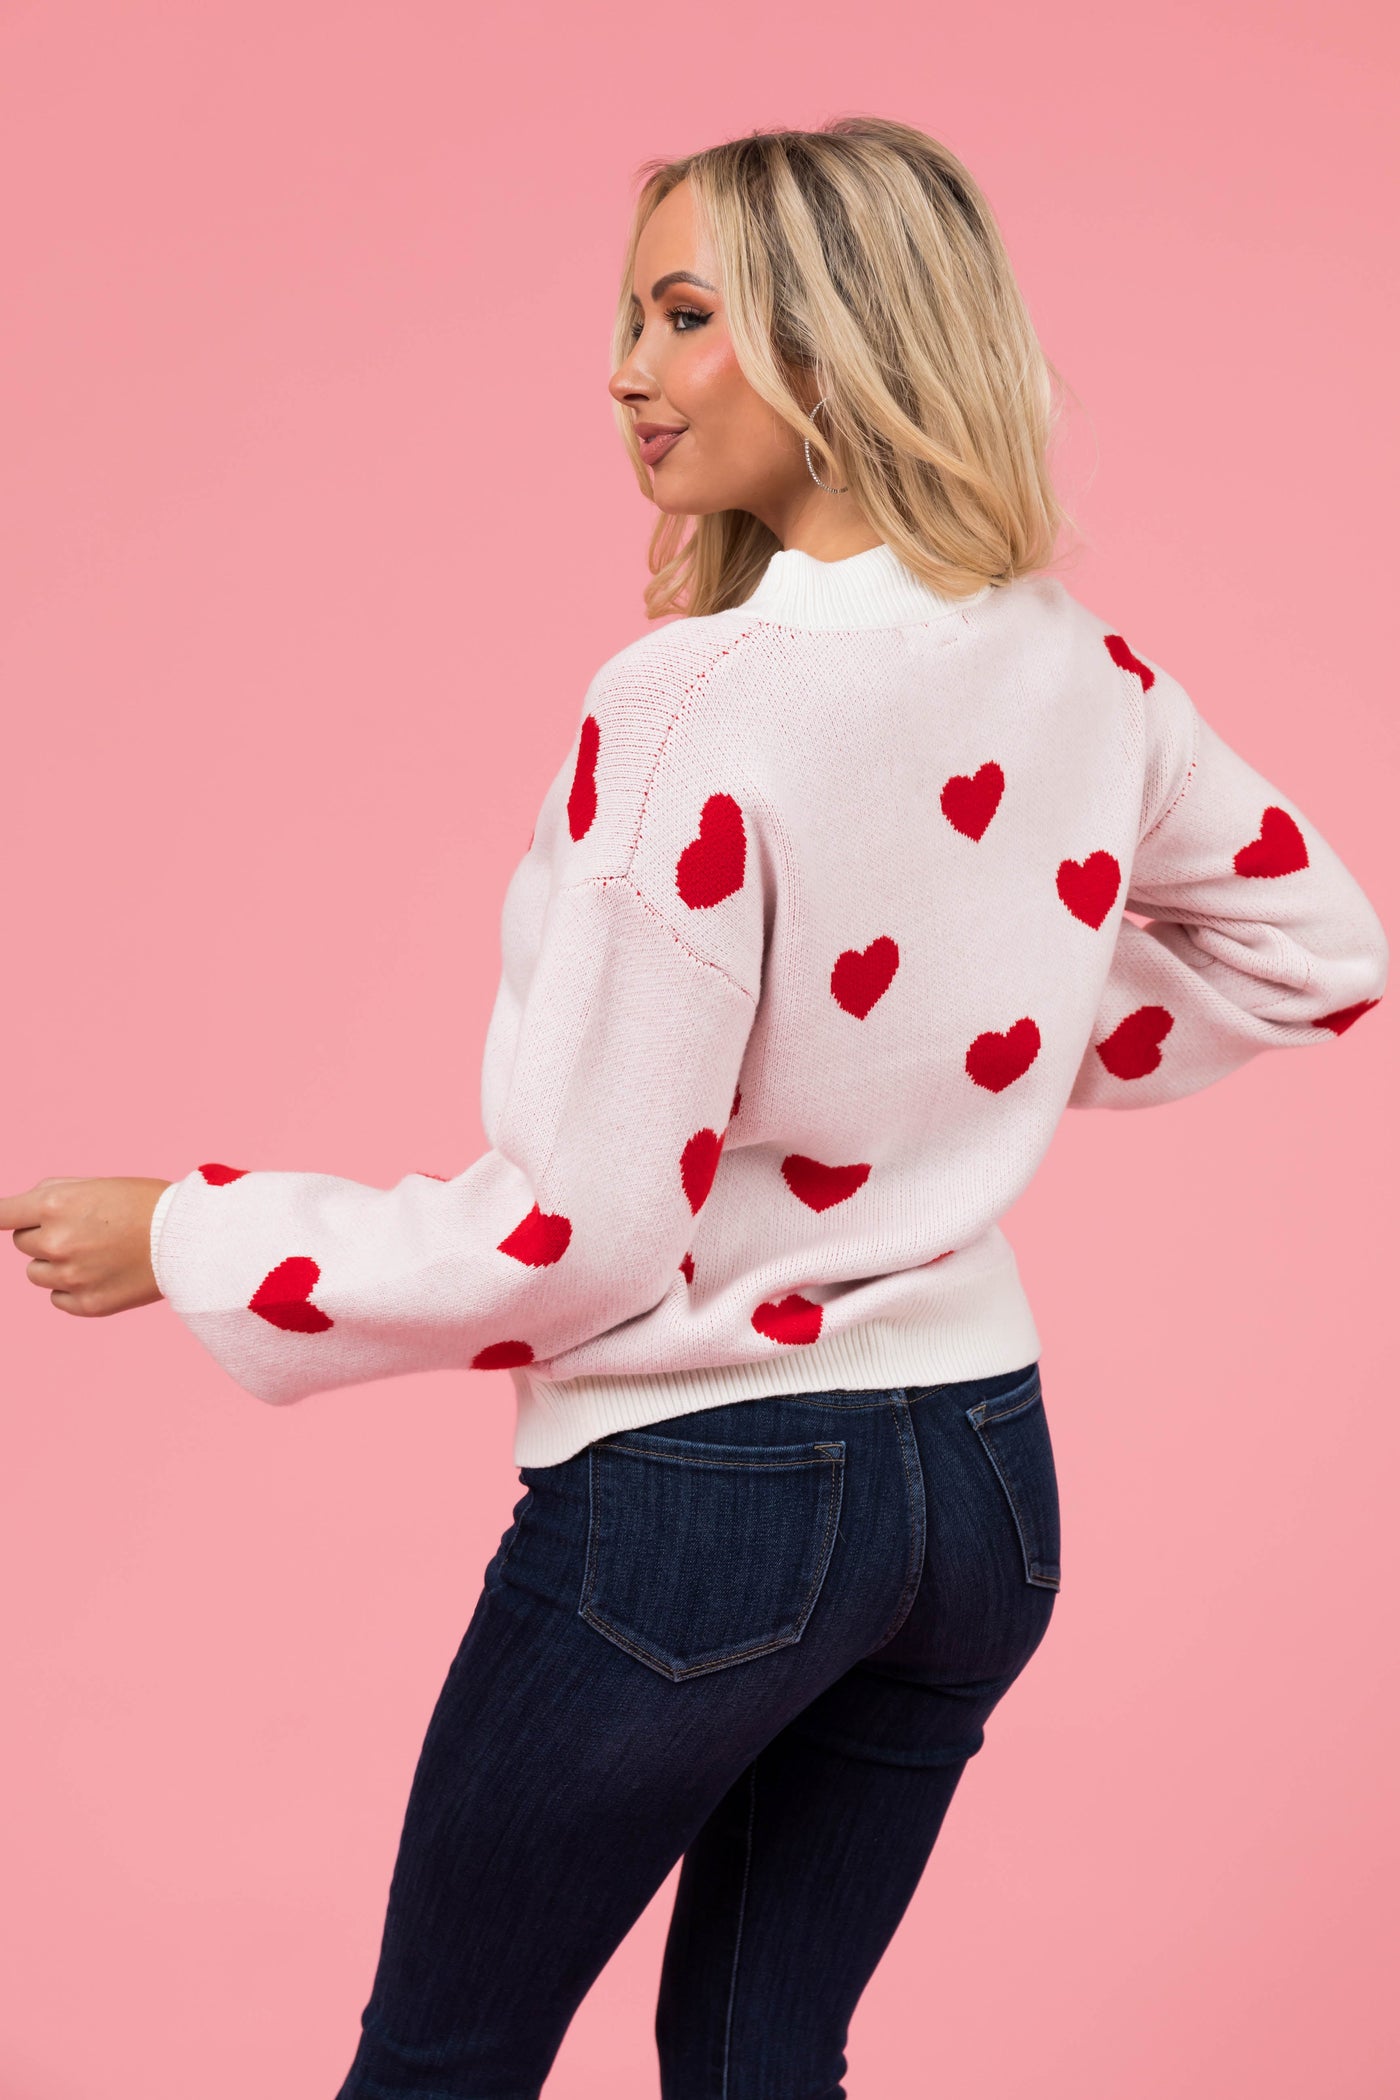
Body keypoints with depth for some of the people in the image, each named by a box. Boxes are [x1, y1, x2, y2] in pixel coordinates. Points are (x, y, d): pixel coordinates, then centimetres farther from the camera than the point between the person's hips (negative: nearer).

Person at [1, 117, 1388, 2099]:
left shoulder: (692, 708, -22)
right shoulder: (1093, 680, -1)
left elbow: (582, 1229, -20)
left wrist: (181, 1234, -9)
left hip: (703, 1495, -7)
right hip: (984, 1480, 7)